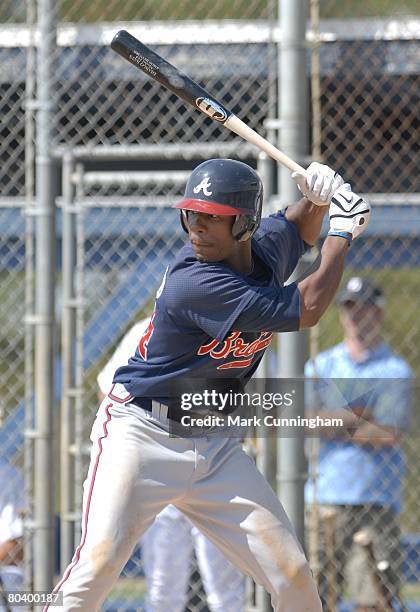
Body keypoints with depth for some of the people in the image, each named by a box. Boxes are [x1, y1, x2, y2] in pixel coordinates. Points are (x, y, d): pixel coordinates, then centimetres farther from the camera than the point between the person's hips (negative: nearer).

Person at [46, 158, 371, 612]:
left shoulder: (266, 249, 1)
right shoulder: (194, 284, -24)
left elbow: (298, 231, 28)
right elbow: (306, 310, -19)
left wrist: (318, 198, 4)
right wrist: (343, 230, -6)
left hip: (216, 446, 7)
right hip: (142, 434, -7)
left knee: (292, 576, -1)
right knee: (100, 561, -26)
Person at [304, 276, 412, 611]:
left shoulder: (395, 370, 3)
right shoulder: (321, 365, 14)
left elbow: (390, 435, -9)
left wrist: (331, 426, -4)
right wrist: (356, 415, -10)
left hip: (374, 497, -3)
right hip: (323, 493, 3)